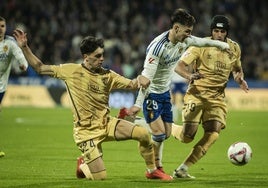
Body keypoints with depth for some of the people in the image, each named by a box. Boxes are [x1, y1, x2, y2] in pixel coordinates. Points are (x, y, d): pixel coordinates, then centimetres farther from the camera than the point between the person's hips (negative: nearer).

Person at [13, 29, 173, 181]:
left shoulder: (107, 75, 3)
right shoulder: (71, 71, -4)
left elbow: (131, 85, -1)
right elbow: (40, 68, 1)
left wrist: (140, 80, -24)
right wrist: (25, 47, -7)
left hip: (107, 124, 3)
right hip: (87, 131, -3)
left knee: (143, 133, -18)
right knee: (100, 177, -11)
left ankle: (152, 171, 6)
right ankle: (83, 166, 25)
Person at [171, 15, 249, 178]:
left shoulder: (234, 48, 5)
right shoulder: (201, 45, -9)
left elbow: (237, 69, 22)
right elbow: (179, 65, -13)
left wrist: (240, 79, -2)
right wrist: (189, 76, -35)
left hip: (217, 97, 4)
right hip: (197, 93, -4)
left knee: (213, 134, -16)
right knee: (187, 137, -11)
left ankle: (183, 169, -10)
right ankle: (169, 130, 26)